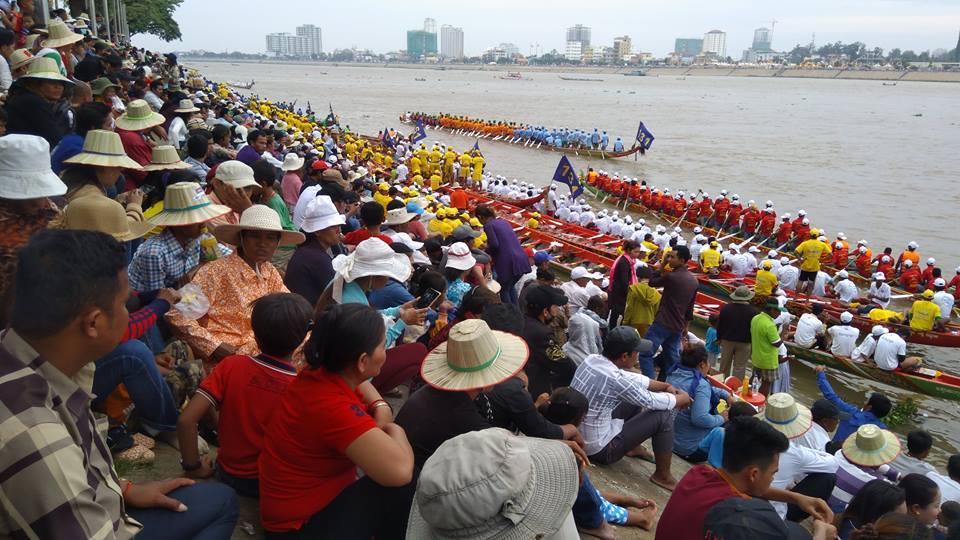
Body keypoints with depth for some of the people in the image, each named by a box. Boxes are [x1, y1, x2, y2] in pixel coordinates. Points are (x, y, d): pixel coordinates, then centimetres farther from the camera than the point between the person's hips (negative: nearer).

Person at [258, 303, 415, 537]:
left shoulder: (322, 373, -7)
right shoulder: (333, 407, -32)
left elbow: (361, 385, 18)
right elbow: (400, 471, -40)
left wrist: (381, 408, -4)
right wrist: (395, 430, -18)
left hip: (313, 493, 9)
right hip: (302, 524, -9)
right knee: (407, 486, -18)